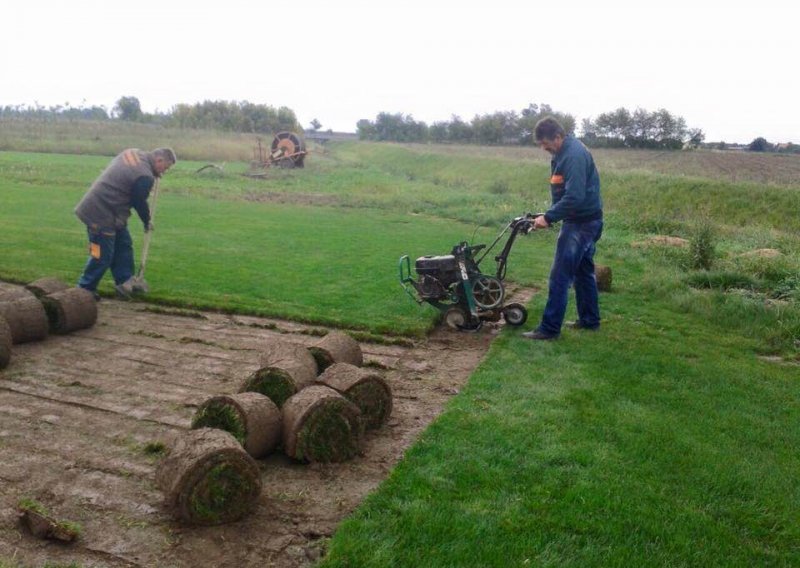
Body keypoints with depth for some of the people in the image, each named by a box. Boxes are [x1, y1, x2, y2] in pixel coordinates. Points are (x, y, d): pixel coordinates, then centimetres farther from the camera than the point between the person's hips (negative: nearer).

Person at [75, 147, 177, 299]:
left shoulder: (134, 153, 5)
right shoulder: (145, 177, -21)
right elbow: (140, 202, -11)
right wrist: (148, 221, 7)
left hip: (98, 205, 10)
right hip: (101, 214, -10)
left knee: (124, 245, 17)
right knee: (102, 256, -1)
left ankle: (124, 282, 24)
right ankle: (85, 289, 11)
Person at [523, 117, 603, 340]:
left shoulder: (574, 155, -22)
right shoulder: (563, 153, 10)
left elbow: (574, 197, -29)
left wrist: (549, 217, -24)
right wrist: (551, 216, 7)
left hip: (581, 222, -10)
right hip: (585, 220, 10)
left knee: (560, 275, -8)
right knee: (583, 271, 18)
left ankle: (549, 328, -3)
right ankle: (589, 319, 29)